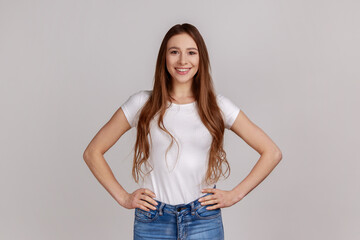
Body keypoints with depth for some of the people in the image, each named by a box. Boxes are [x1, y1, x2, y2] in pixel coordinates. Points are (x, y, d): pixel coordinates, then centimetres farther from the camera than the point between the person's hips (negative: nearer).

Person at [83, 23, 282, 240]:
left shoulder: (217, 106, 2)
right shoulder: (143, 103, 1)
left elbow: (272, 153, 5)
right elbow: (93, 152, 5)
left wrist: (235, 195, -1)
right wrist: (123, 197, 0)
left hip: (204, 221, 0)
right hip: (152, 221, 0)